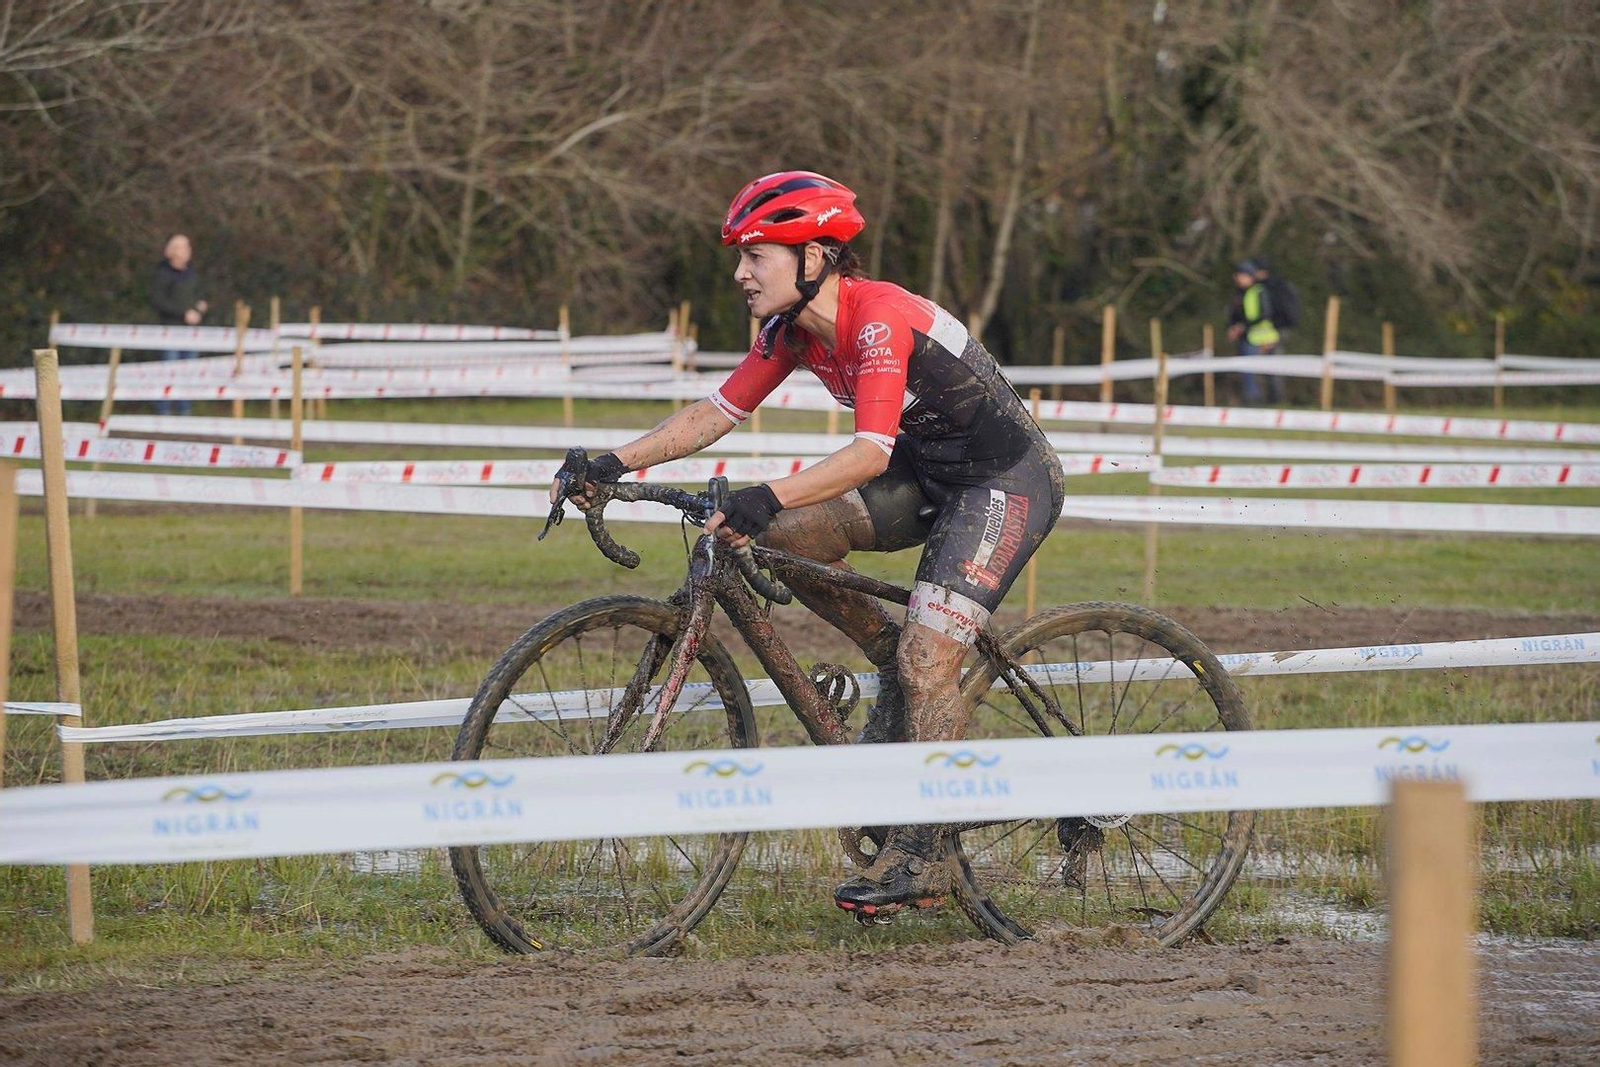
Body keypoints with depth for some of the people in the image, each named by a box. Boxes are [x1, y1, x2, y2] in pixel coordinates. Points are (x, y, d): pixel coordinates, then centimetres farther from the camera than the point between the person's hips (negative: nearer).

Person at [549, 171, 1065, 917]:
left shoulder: (880, 318, -28)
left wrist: (768, 498, -50)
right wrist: (615, 464, -10)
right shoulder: (793, 330, -2)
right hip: (930, 472, 9)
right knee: (789, 536, -9)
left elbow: (872, 452, -38)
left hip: (1008, 480, -9)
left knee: (925, 659, -18)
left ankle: (921, 859, -11)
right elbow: (716, 413, 1)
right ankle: (899, 669, 9)